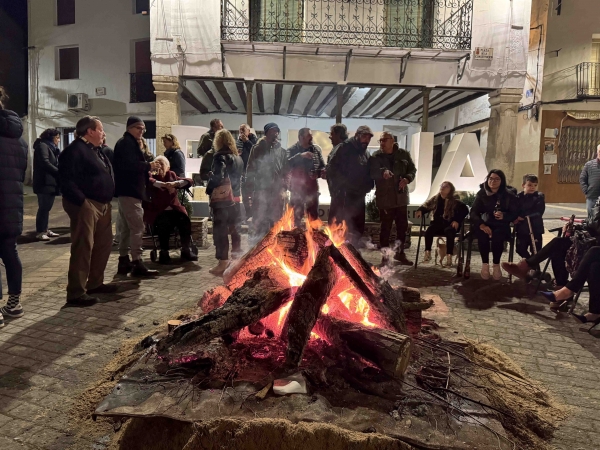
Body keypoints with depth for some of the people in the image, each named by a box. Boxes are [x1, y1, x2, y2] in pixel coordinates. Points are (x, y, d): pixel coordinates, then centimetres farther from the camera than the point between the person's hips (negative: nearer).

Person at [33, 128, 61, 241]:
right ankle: (40, 232, -2)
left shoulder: (51, 147, 21)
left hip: (50, 182, 9)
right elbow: (45, 163, -19)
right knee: (44, 207, -7)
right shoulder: (42, 146, -8)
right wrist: (59, 172, -14)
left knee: (47, 207, 12)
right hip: (44, 182, -9)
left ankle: (45, 229, 18)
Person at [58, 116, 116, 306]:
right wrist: (82, 202, -24)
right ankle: (76, 292, 0)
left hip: (102, 204, 10)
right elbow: (66, 180, -20)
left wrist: (107, 201, 16)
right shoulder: (75, 150, -12)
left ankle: (95, 283, 28)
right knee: (83, 248, -7)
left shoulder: (96, 150, 19)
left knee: (104, 244, 15)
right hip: (86, 205, -10)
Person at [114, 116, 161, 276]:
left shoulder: (129, 143, 23)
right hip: (130, 191, -12)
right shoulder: (127, 143, -10)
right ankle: (137, 264, -12)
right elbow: (129, 165, -24)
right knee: (137, 227, -12)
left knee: (127, 228, 13)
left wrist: (143, 155, 8)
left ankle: (124, 261, 19)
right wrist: (148, 166, -17)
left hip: (127, 190, 12)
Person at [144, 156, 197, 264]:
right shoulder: (152, 176, 9)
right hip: (157, 211, -3)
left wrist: (175, 183, -16)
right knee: (165, 223, -33)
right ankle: (164, 253, -18)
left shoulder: (171, 175, 16)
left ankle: (186, 250, -14)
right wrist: (163, 184, -29)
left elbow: (189, 181, 2)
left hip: (174, 209, 3)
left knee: (184, 220, -27)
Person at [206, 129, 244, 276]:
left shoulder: (220, 156, -10)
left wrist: (209, 190, -9)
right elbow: (240, 177, 12)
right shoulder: (238, 158, 12)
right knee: (235, 229, 15)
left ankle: (223, 263, 1)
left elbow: (217, 176, -21)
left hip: (222, 198, -7)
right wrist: (236, 190, 11)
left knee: (220, 231, 0)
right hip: (236, 198, 7)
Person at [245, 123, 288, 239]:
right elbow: (250, 170, -1)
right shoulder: (257, 149, 1)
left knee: (276, 222, 11)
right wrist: (251, 189, -7)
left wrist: (284, 188, -2)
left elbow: (286, 172, 9)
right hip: (261, 191, -3)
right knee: (259, 222, 0)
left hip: (277, 192, 3)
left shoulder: (281, 151, 9)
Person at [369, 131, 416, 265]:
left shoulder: (403, 154, 3)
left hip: (401, 197, 4)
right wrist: (383, 172, -42)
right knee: (386, 228, 3)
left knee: (403, 226, 13)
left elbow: (412, 169, 10)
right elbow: (372, 173, -21)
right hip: (385, 198, -4)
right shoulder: (376, 157, -7)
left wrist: (407, 178, -11)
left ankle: (400, 253, 31)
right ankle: (385, 256, 15)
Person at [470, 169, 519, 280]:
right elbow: (474, 212, -3)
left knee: (497, 236, -35)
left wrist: (504, 216, -25)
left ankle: (496, 265, -13)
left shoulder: (509, 194, -1)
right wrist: (481, 224, -22)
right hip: (486, 224, 1)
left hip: (501, 225, -1)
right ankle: (485, 264, -16)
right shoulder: (482, 193, 2)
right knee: (482, 235, -33)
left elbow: (515, 213, -1)